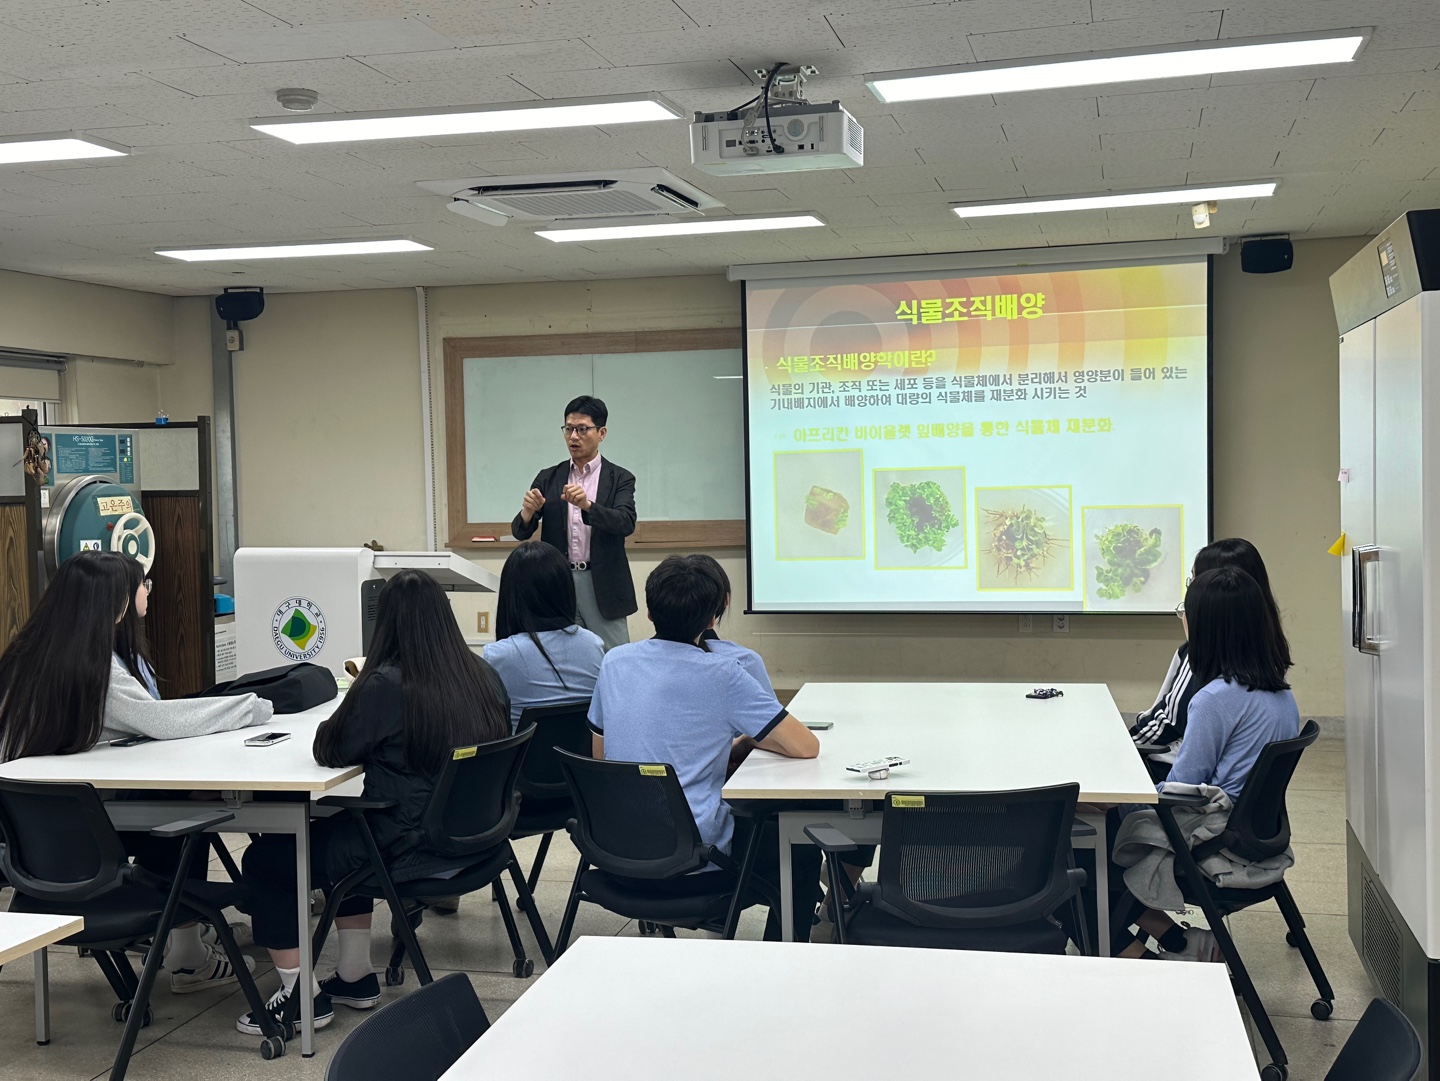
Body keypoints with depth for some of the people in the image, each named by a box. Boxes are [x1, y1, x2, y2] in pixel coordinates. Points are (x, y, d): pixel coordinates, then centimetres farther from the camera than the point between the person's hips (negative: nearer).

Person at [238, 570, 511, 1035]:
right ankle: (355, 978, 37)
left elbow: (330, 750, -10)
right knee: (338, 827, 34)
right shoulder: (484, 677, -2)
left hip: (408, 848, -7)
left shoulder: (386, 685, -21)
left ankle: (301, 995, 17)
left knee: (263, 859, 12)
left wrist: (356, 696, 7)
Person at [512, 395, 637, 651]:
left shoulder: (620, 479, 2)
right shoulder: (548, 478, 9)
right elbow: (520, 532, 4)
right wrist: (528, 511, -20)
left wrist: (587, 505, -31)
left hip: (602, 585, -2)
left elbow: (626, 523, -14)